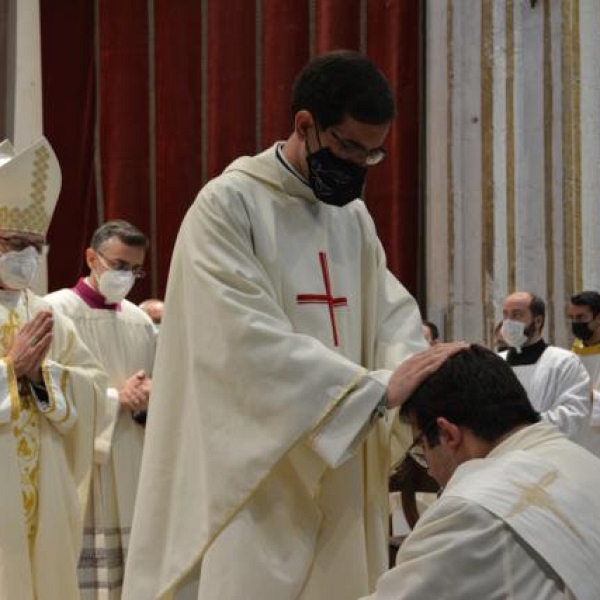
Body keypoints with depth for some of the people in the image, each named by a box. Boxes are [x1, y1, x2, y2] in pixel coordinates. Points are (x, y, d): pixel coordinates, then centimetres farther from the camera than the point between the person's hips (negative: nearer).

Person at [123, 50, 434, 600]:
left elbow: (392, 312, 8)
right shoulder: (228, 205, -10)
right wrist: (378, 386, -25)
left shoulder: (354, 215, 13)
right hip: (255, 475, -6)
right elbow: (251, 339, -20)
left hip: (339, 471, 7)